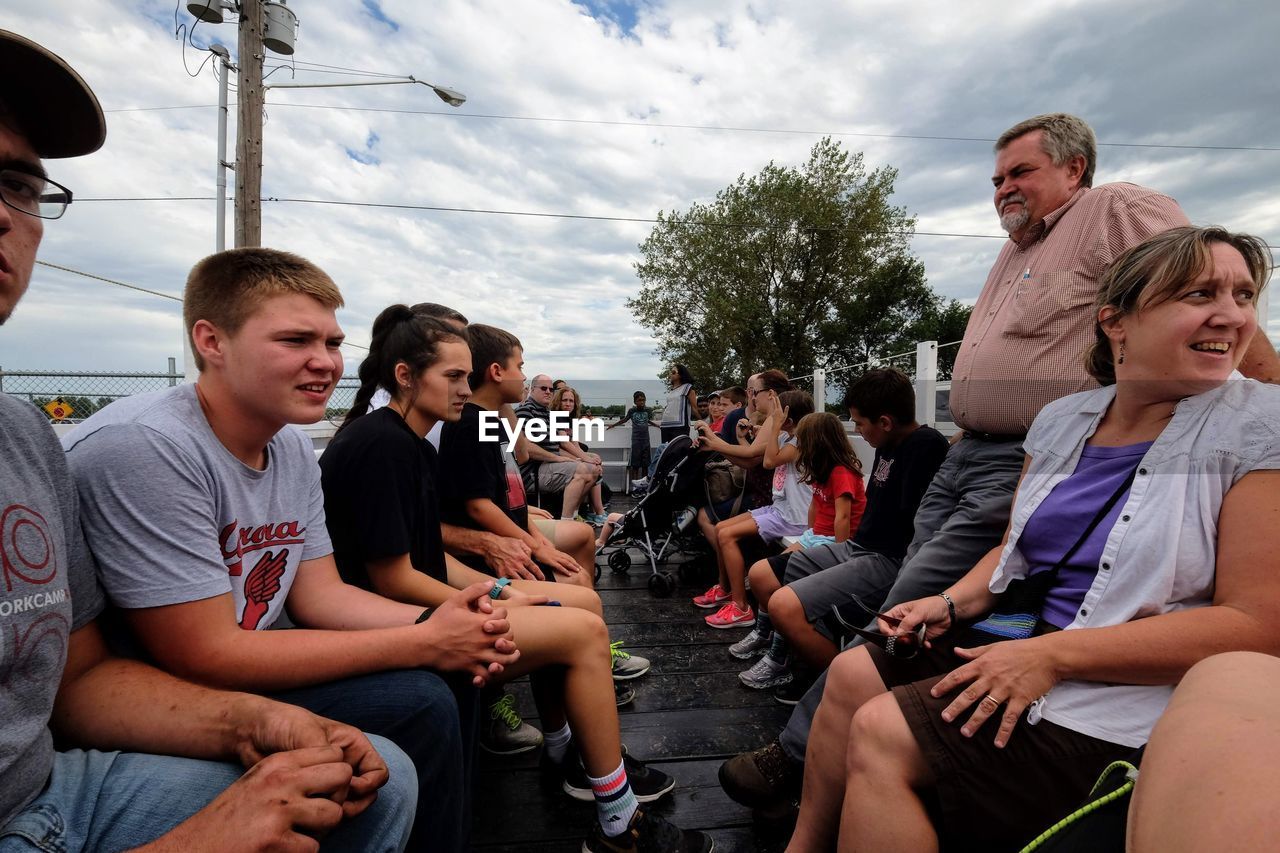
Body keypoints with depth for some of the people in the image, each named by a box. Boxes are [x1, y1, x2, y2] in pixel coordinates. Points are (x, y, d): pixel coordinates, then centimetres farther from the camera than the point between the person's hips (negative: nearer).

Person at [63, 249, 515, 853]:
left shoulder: (293, 447, 0)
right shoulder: (143, 448, -26)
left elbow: (317, 594, 2)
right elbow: (204, 656, -27)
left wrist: (434, 623, -17)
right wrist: (422, 643, -26)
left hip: (240, 661, 8)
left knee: (452, 668, 2)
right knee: (420, 704, -20)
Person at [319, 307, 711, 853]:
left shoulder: (410, 443, 10)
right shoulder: (378, 445, -20)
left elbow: (426, 554, 10)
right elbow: (393, 579, -22)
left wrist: (498, 591, -1)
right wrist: (496, 612, -13)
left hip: (424, 602, 10)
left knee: (583, 604, 7)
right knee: (584, 631, -17)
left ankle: (565, 754, 23)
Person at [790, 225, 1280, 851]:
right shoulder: (1063, 420, 6)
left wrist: (1053, 655, -23)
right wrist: (950, 603, -4)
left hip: (1125, 705, -6)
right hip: (1015, 637, 7)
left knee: (880, 735, -18)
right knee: (851, 674, 2)